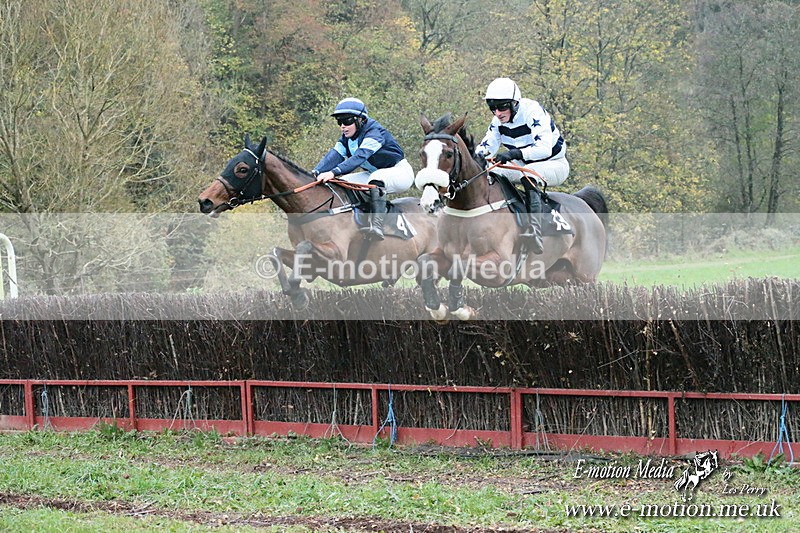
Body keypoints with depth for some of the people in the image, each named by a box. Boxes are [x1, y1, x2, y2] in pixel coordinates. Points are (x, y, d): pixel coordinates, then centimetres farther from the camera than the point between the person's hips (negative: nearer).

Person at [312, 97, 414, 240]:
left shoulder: (374, 132, -26)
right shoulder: (347, 138, 0)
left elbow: (359, 156, -40)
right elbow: (335, 155, -13)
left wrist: (334, 172, -52)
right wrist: (316, 172, -32)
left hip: (400, 172, -9)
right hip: (374, 174, 9)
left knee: (376, 178, -39)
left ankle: (377, 226, -52)